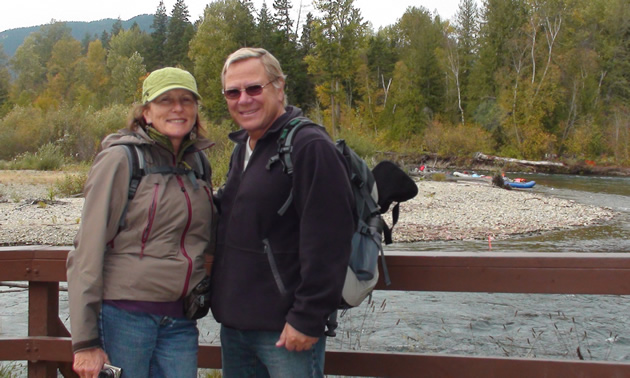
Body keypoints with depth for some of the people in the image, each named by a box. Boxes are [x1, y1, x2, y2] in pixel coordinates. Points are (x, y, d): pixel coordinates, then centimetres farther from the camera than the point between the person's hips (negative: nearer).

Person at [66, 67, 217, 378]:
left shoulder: (198, 162, 8)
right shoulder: (120, 159, -8)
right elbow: (88, 250, -9)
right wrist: (85, 340, -11)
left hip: (181, 322, 5)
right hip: (124, 317, -5)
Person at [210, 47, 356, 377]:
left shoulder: (310, 147, -15)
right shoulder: (242, 148, 13)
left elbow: (327, 243, -20)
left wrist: (308, 318, -20)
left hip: (286, 331, -8)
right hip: (234, 324, 8)